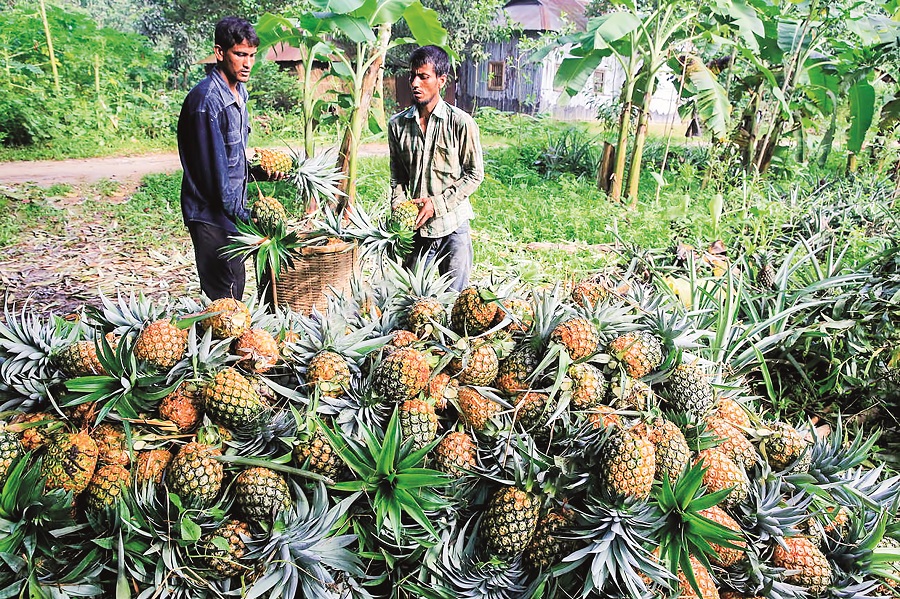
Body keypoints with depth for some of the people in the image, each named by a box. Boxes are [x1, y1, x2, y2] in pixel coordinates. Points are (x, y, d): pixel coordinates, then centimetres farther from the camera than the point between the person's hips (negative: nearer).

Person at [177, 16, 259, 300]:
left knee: (235, 285, 16)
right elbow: (213, 167, -22)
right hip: (211, 213, -9)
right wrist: (240, 214, -17)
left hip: (232, 207, 9)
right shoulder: (206, 100, -21)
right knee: (224, 296, -3)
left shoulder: (238, 90, 9)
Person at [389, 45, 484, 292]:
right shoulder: (397, 124, 4)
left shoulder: (461, 123, -7)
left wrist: (437, 203, -12)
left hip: (452, 227, -3)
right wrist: (398, 206, -5)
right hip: (413, 228, 3)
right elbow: (397, 174, 12)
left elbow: (474, 174, -4)